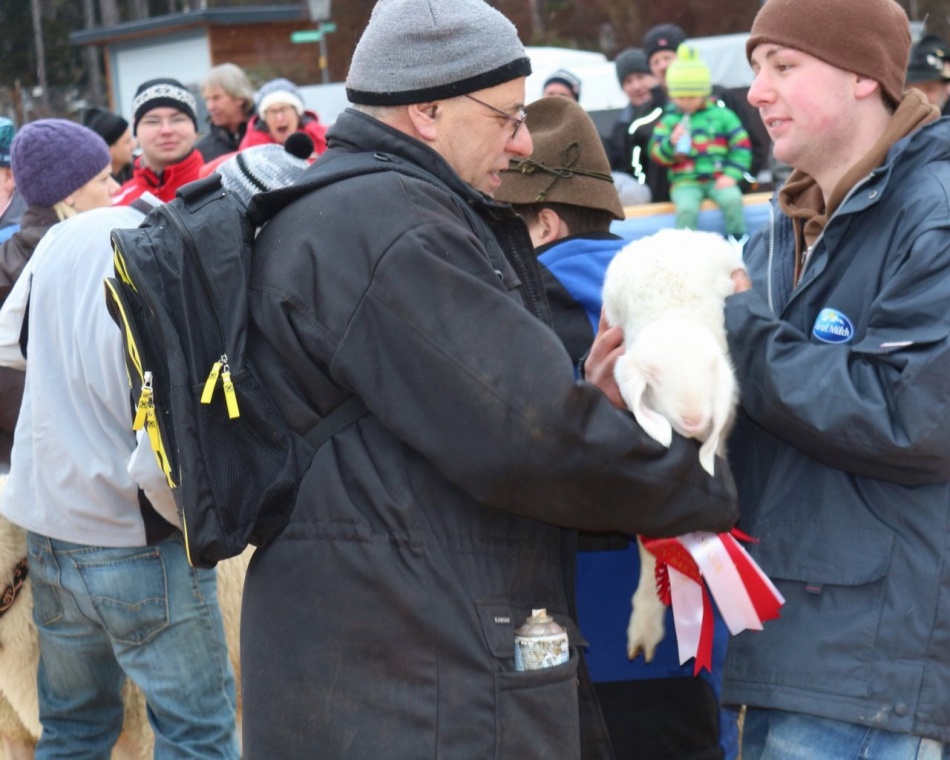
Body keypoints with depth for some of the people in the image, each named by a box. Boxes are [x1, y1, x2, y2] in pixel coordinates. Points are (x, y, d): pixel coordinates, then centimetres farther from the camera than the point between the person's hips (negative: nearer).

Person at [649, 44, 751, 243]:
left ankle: (738, 240, -12)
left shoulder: (722, 115, 9)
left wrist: (731, 174, -5)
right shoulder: (669, 121, 9)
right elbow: (656, 154, 4)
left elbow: (742, 146, 7)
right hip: (685, 183, 0)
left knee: (732, 199, -28)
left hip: (718, 179, 0)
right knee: (686, 208, -30)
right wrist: (671, 143, -17)